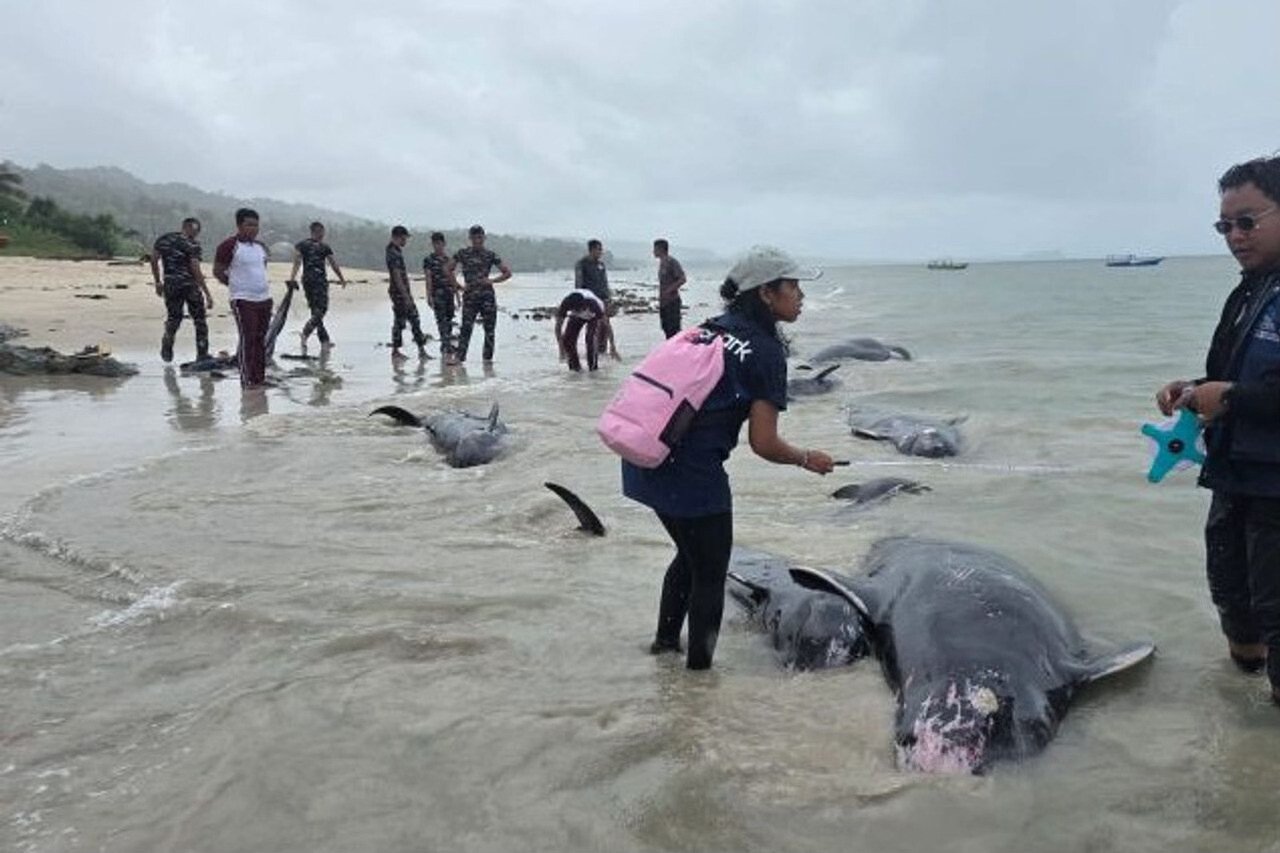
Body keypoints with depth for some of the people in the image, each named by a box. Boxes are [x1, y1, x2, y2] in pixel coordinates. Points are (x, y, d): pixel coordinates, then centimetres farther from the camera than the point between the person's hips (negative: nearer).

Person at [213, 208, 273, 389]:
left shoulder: (261, 246, 12)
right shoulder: (229, 246, -9)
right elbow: (217, 272, -4)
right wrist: (236, 285, 3)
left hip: (264, 298, 7)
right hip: (243, 300, -7)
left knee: (261, 339, 10)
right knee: (247, 339, -8)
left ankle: (260, 377, 17)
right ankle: (246, 379, -3)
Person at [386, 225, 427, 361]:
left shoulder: (397, 251, 14)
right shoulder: (393, 253, -16)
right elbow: (397, 276, -21)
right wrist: (405, 296, -23)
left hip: (405, 292, 10)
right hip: (399, 293, -10)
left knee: (414, 319, 9)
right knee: (399, 322, -3)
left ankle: (421, 350, 11)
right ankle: (395, 352, 4)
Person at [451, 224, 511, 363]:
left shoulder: (490, 255, 6)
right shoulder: (462, 253, 5)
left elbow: (507, 272, 7)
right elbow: (449, 271, 13)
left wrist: (492, 281, -6)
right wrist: (459, 286, 3)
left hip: (487, 296, 1)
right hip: (470, 296, -1)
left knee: (490, 329, 1)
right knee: (466, 328, -11)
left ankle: (488, 358, 10)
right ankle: (459, 357, -12)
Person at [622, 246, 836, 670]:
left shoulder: (711, 328, 13)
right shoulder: (765, 350, -9)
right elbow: (764, 444, -12)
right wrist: (808, 459, 6)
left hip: (644, 462, 8)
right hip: (692, 473, -8)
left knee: (690, 555, 30)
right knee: (710, 576, 12)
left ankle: (666, 639, 45)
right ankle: (698, 667, 24)